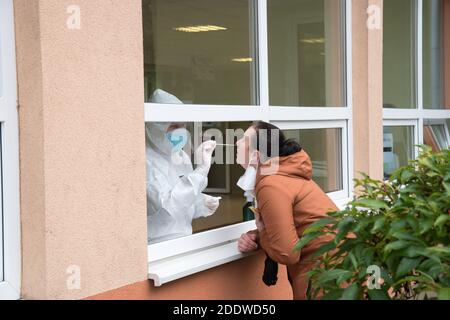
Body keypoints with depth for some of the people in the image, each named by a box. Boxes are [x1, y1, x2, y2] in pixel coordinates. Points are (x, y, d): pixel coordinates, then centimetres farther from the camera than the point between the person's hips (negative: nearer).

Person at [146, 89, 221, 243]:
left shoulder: (182, 156, 7)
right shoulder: (147, 160, -14)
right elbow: (167, 205, -26)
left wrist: (202, 204, -1)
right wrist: (201, 170, -26)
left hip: (184, 241, 7)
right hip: (157, 246, -7)